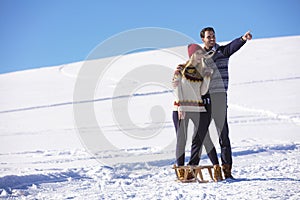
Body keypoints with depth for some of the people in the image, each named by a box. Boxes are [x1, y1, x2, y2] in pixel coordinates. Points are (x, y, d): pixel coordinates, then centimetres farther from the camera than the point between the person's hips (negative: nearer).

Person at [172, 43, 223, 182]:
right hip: (181, 109, -2)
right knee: (181, 140, 2)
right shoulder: (180, 69, 3)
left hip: (199, 109, 2)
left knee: (205, 138, -2)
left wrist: (207, 77, -7)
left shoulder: (202, 70, 12)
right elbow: (177, 88, -2)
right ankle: (181, 171, 9)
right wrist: (180, 107, -11)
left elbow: (203, 92, 5)